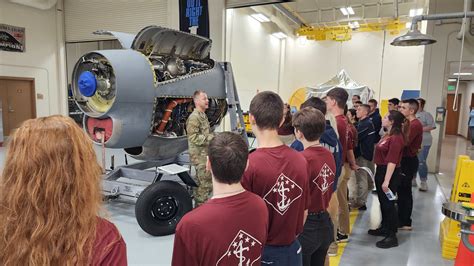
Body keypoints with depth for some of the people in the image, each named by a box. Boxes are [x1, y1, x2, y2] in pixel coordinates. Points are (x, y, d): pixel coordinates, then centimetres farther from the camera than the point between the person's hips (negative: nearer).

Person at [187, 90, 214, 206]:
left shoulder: (203, 115, 15)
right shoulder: (194, 117, -16)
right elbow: (193, 137, -22)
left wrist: (213, 137, 11)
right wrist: (211, 138, -21)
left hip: (205, 155, 10)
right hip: (200, 156, -10)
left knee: (202, 182, 17)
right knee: (206, 183, -6)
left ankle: (199, 205, 28)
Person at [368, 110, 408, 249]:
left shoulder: (396, 138, -19)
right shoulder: (388, 135, 10)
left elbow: (392, 161, -23)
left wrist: (386, 181, -24)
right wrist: (380, 175, 15)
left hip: (389, 173, -10)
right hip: (381, 170, 10)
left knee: (388, 203, -1)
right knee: (383, 202, 20)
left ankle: (392, 236, 11)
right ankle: (385, 228, 36)